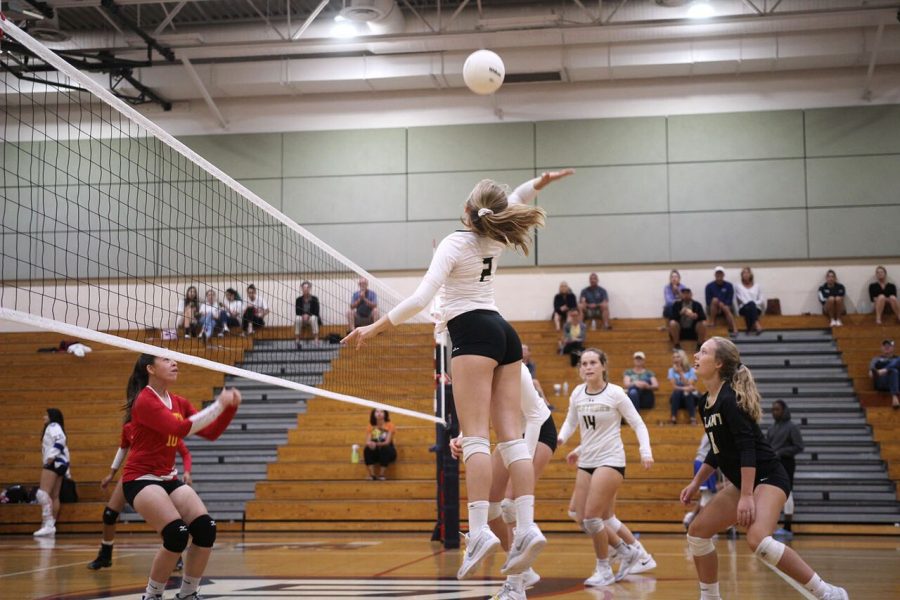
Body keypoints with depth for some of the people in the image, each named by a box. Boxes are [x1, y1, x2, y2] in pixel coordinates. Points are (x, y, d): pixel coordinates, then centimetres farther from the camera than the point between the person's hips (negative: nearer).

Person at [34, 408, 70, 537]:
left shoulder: (53, 426, -2)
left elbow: (60, 440, -23)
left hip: (54, 463, -11)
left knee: (43, 493, -18)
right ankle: (51, 526, 7)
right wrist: (66, 472, 23)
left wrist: (52, 456, -26)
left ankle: (48, 524, -27)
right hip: (61, 463, 11)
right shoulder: (54, 428, 27)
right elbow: (64, 448, 25)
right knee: (54, 496, 8)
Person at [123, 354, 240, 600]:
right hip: (141, 479, -7)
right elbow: (180, 429, -25)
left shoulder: (179, 403, 10)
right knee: (177, 534, -23)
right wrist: (218, 404, -24)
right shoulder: (145, 400, -14)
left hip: (169, 478, 7)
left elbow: (210, 432, 9)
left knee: (206, 528, -11)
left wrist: (231, 406, -6)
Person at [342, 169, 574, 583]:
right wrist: (539, 182, 22)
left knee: (475, 435, -16)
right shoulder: (494, 241, 11)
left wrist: (375, 328, -14)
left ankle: (479, 531, -27)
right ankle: (526, 528, -12)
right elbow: (515, 202, 34)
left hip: (473, 333, -7)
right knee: (510, 435, -2)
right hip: (503, 333, 7)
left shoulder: (454, 243, -8)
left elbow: (420, 299, -17)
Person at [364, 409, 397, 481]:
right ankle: (372, 475, -27)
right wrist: (370, 443, -34)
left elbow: (387, 442, -18)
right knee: (367, 449, -29)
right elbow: (367, 442, -9)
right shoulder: (370, 427, 0)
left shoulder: (389, 425, -8)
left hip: (388, 452, -2)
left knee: (385, 448, -36)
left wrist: (376, 444, -35)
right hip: (375, 453, 2)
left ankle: (381, 475, -26)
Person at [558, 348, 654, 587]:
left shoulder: (615, 393, -10)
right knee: (582, 519, 4)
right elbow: (570, 422, 14)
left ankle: (604, 570, 6)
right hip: (586, 462, 6)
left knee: (592, 516, -14)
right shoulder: (577, 393, 3)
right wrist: (560, 438, -7)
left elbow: (638, 424, -6)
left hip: (610, 461, -6)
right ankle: (628, 551, 26)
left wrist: (646, 452, -19)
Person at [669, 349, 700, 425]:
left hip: (691, 397, -1)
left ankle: (693, 419, -38)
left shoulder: (691, 370, -5)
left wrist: (680, 373, -22)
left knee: (688, 393, -34)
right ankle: (673, 418, -36)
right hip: (677, 398, 1)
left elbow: (690, 386, -18)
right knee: (677, 392, -32)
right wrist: (684, 388, -29)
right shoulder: (672, 370, -1)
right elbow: (674, 387, -12)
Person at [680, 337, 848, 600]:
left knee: (758, 539, -30)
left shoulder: (730, 399, -18)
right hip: (742, 482, 10)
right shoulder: (705, 403, 9)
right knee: (697, 532, 8)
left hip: (768, 478, -10)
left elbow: (748, 448, -25)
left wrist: (747, 496, -29)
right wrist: (696, 483, 21)